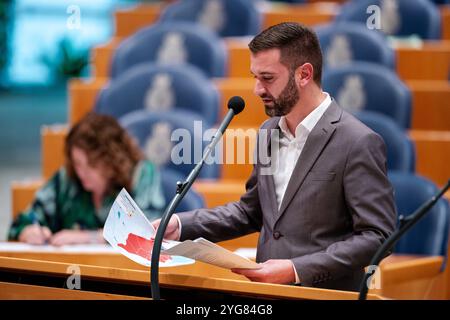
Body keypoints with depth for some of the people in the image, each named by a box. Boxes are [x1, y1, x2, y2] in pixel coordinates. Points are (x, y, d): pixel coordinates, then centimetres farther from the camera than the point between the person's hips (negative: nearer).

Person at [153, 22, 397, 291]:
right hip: (266, 294, 5)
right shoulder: (269, 132, 11)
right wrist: (181, 225, 8)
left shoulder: (358, 142, -11)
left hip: (325, 295, -5)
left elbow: (377, 235, -12)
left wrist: (297, 270, -18)